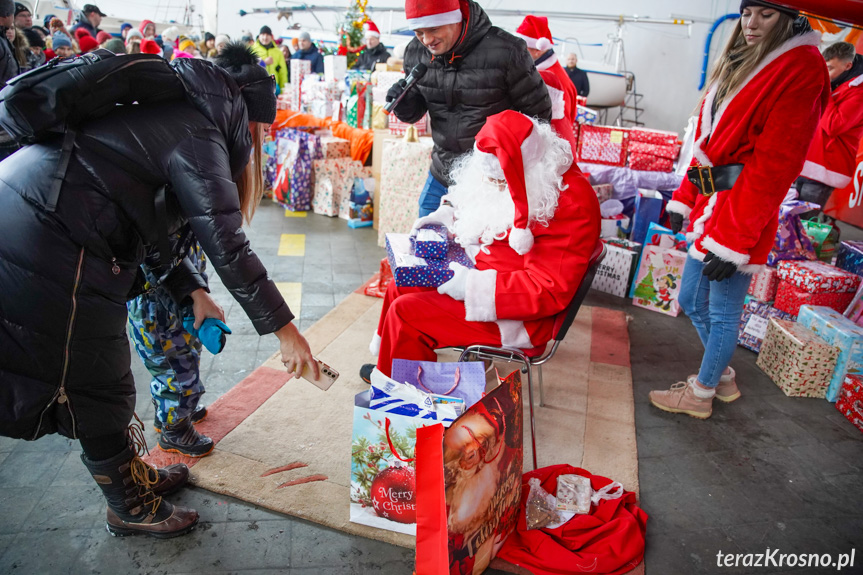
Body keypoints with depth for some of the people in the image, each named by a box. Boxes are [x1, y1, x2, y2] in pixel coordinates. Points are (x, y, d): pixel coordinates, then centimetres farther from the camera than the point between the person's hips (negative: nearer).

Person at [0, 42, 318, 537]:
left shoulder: (170, 111, 19)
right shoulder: (198, 133, -11)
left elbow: (154, 217, 22)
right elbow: (226, 244, -18)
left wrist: (190, 292, 21)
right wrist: (284, 328, -13)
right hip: (48, 255, -10)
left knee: (100, 384, 22)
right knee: (98, 394, 7)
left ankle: (136, 475, 41)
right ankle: (132, 508, 28)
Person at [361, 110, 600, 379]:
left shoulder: (571, 204, -27)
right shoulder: (507, 181, -1)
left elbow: (551, 291, -28)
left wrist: (474, 285, -30)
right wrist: (450, 216, 2)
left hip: (520, 318, -9)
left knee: (405, 311, -15)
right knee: (399, 288, 12)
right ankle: (387, 368, 33)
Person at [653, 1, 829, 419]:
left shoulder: (801, 68, -12)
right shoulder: (740, 64, 15)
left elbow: (774, 165, -19)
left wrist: (734, 241, -21)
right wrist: (684, 198, 12)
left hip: (742, 213, -9)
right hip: (710, 205, 9)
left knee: (723, 313, 4)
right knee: (691, 300, 17)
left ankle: (701, 394, 21)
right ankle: (722, 378, 35)